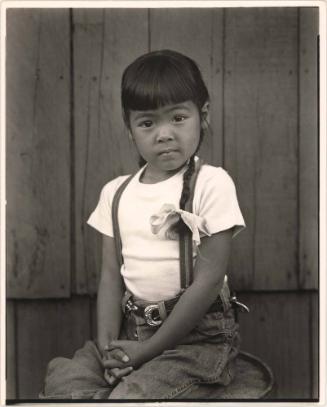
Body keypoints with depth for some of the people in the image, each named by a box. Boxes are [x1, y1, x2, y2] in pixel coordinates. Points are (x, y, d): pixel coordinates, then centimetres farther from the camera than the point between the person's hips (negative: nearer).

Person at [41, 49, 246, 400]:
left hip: (195, 334, -5)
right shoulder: (115, 192, 8)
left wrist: (148, 349, -13)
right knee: (62, 379, -17)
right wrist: (107, 342, -11)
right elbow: (111, 275, 6)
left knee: (133, 394, -28)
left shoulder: (212, 184, -10)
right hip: (130, 329, 5)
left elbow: (209, 279, -13)